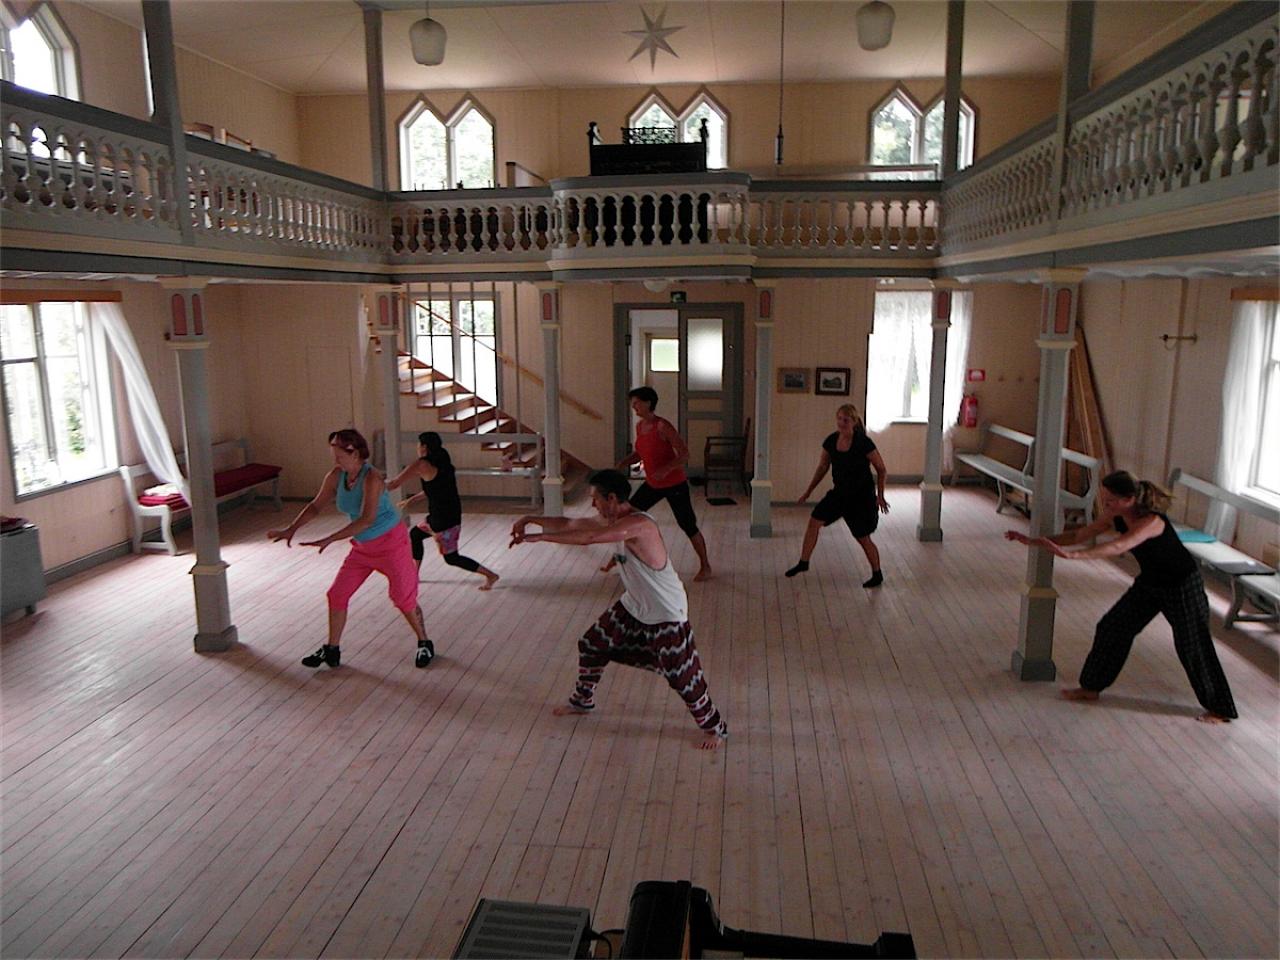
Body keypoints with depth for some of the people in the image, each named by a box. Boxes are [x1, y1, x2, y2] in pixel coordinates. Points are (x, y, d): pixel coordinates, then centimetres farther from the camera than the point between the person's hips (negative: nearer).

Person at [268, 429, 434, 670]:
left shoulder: (371, 478, -26)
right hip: (362, 546, 7)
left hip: (390, 543, -7)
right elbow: (316, 506, 8)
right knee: (337, 595, 5)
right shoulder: (336, 476, -5)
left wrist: (329, 540, -37)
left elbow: (367, 519, -34)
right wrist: (291, 529, -2)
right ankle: (332, 651, 21)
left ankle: (425, 645, 20)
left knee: (404, 598, -1)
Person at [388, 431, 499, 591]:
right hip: (450, 514, 9)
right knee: (414, 535, 23)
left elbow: (394, 484, -13)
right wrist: (411, 499, 28)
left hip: (444, 520, -9)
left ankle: (490, 575, 6)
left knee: (451, 558, 3)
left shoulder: (422, 465, -17)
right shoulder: (441, 462, 8)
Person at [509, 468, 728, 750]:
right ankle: (582, 701, 41)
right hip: (633, 606, 9)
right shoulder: (610, 520, -3)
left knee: (683, 677, -1)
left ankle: (715, 727, 22)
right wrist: (531, 519, -4)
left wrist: (538, 536, -37)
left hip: (666, 615, -9)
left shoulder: (638, 524, -32)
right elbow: (569, 524, 6)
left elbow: (587, 538, -41)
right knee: (591, 646, 17)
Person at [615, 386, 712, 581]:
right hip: (652, 484, 8)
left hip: (674, 484, -7)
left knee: (688, 526, -1)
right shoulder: (639, 426, 1)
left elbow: (684, 454, -22)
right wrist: (626, 461, -6)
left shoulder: (662, 426, -22)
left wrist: (666, 469, -36)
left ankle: (705, 567, 16)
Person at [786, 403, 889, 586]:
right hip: (839, 492, 5)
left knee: (863, 538, 3)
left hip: (861, 497, -5)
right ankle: (803, 563, 11)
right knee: (814, 521, -4)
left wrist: (880, 496, -13)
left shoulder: (864, 443, -19)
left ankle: (877, 575, 25)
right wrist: (808, 490, 12)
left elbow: (882, 470, -10)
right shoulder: (831, 441, -4)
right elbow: (823, 467, 10)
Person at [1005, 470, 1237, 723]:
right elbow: (1079, 535, -7)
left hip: (1182, 586, -7)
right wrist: (1035, 541, -14)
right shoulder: (1115, 517, -12)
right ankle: (1091, 687, 17)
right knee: (1111, 627, 5)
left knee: (1192, 646, 0)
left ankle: (1218, 709, 17)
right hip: (1149, 582, 7)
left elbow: (1118, 547, -50)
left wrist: (1072, 554, -62)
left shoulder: (1152, 522, -35)